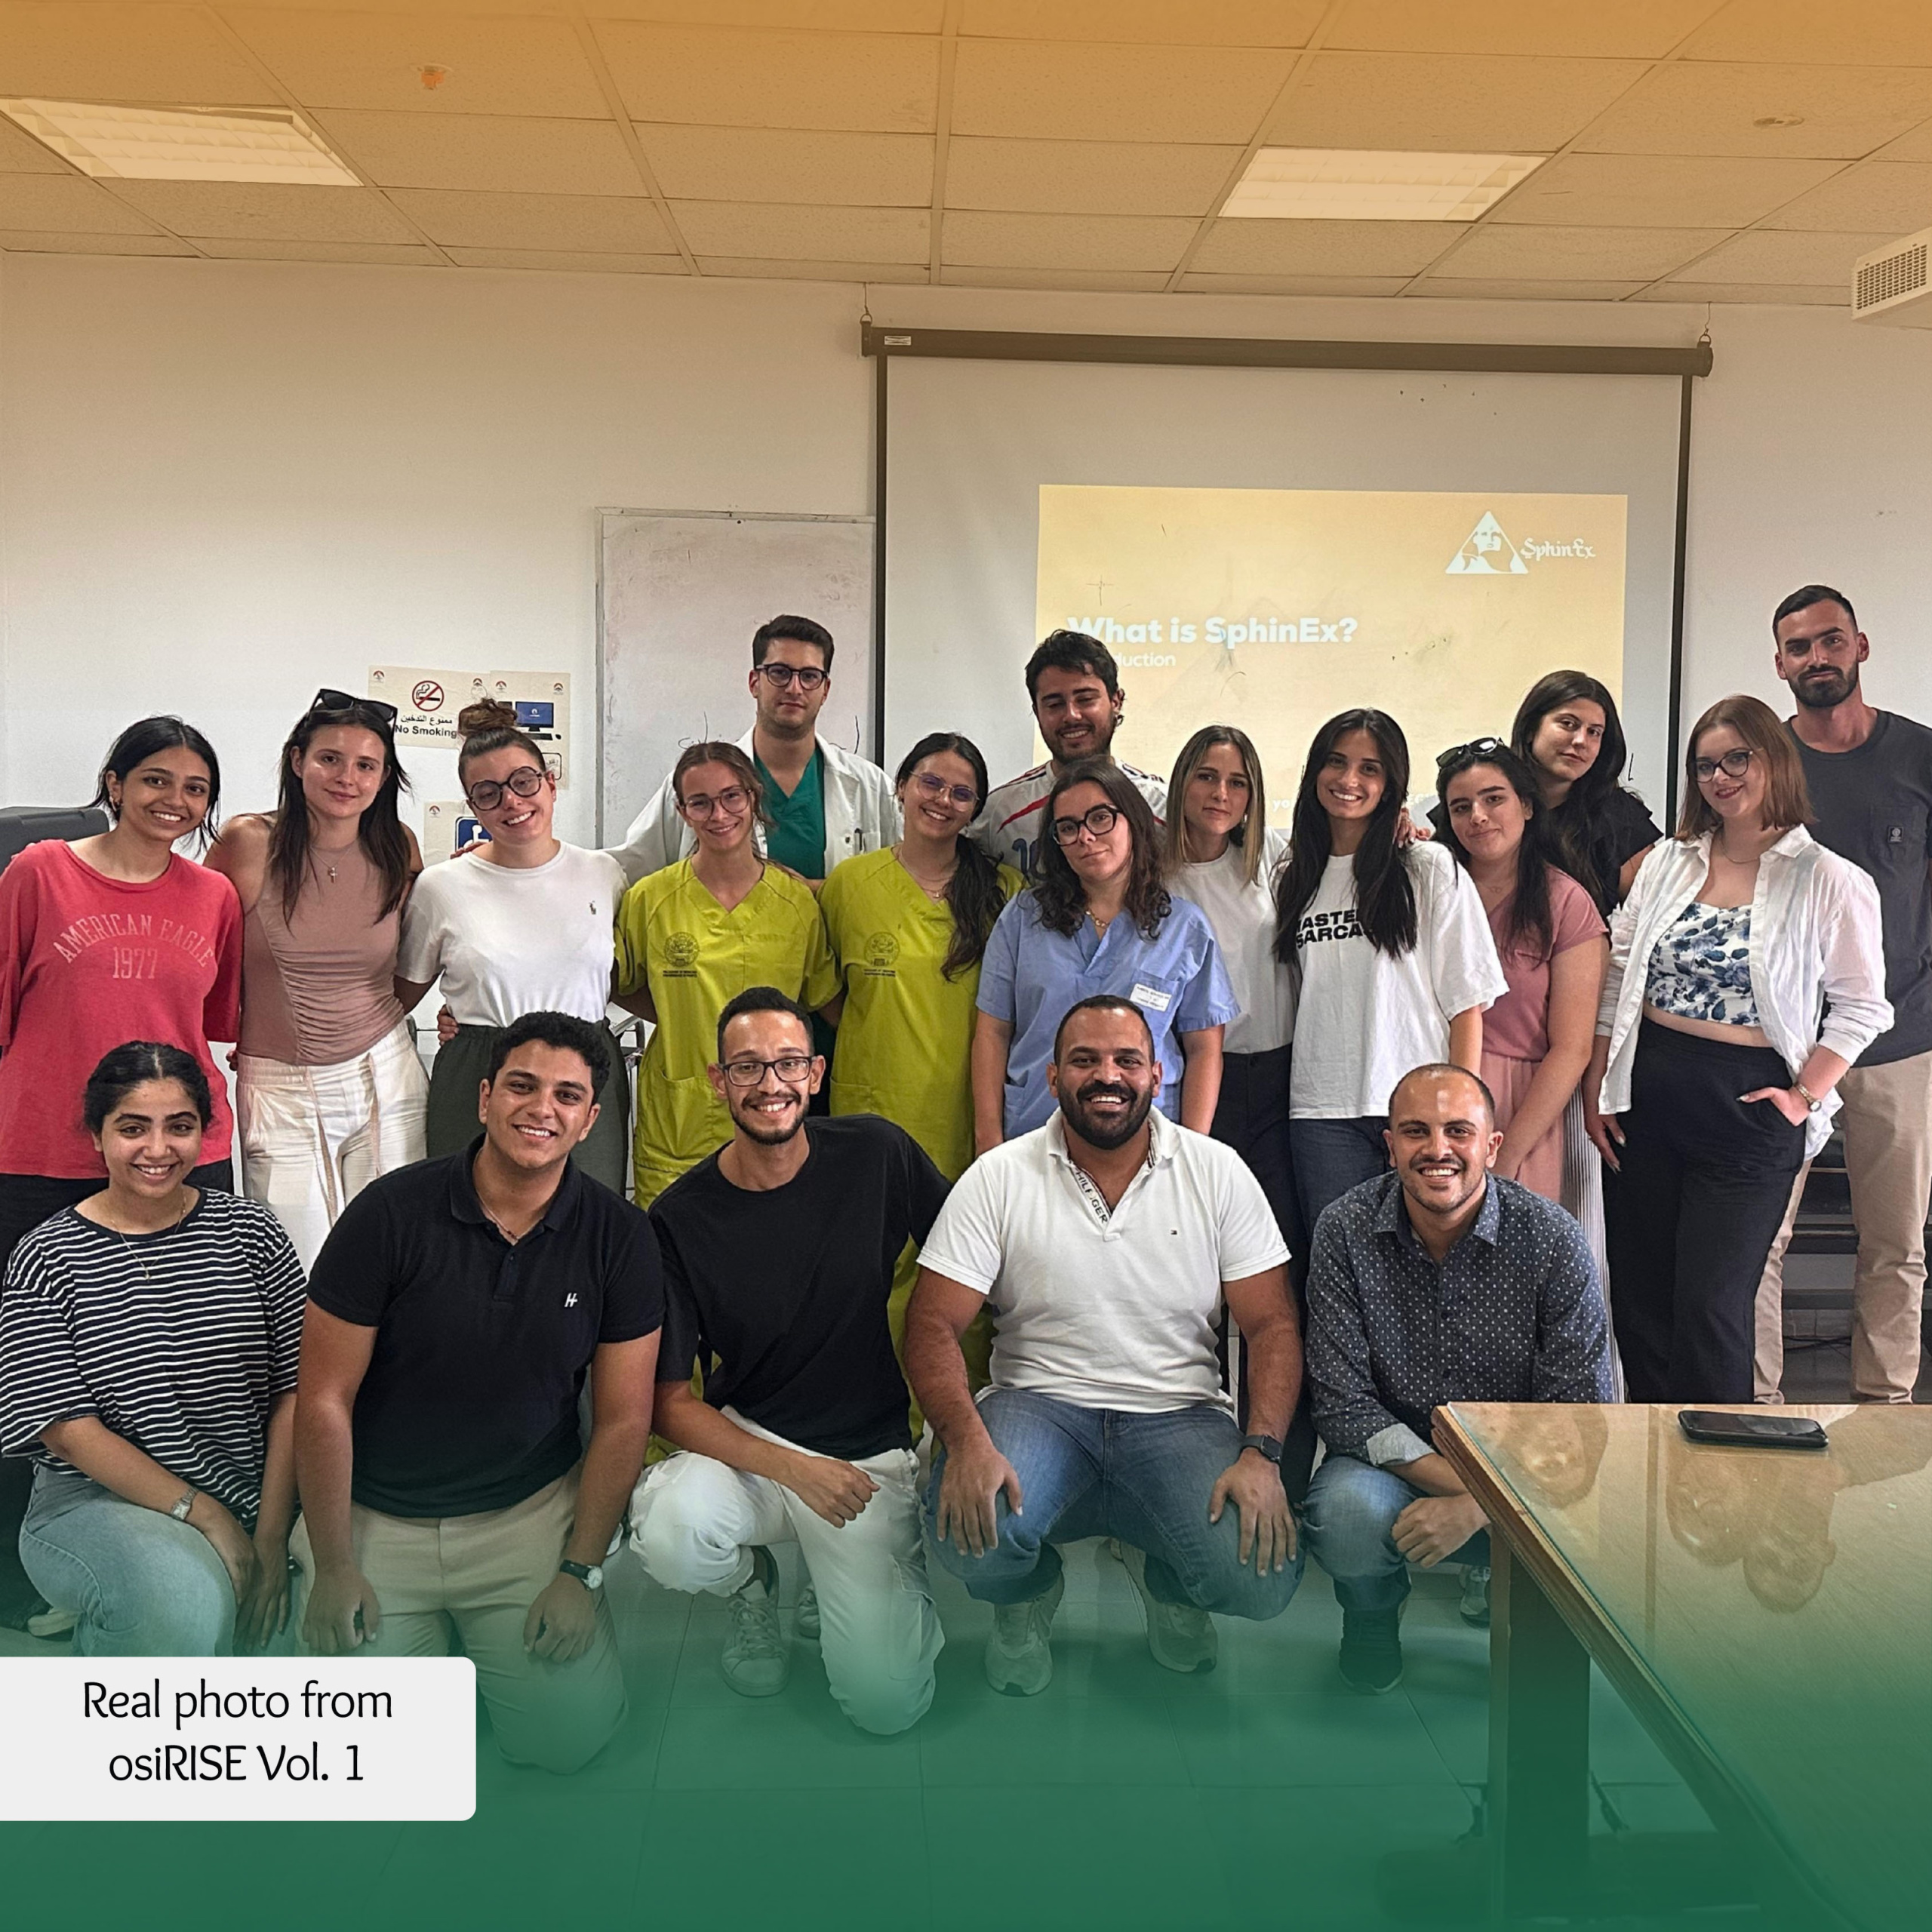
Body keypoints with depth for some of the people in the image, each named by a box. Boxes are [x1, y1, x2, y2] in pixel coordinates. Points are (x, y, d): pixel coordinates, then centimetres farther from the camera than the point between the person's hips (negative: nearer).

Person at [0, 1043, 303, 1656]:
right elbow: (68, 1429, -8)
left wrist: (271, 1536, -11)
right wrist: (206, 1518, -15)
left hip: (256, 1496, 4)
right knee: (186, 1606, -35)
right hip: (98, 1500, -3)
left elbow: (294, 1391, 0)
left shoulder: (249, 1231, 4)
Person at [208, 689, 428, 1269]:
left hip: (383, 1075, 2)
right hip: (278, 1086, -2)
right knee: (299, 1278, 0)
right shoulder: (248, 843, -8)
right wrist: (244, 1035, 3)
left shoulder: (398, 848, 0)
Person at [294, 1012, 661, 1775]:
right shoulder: (391, 1213, -14)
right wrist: (332, 1568, -8)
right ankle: (425, 1639, 22)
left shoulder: (618, 1238, -7)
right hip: (376, 1518, -1)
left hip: (531, 1513, 1)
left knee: (571, 1733, -9)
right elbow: (325, 1402, -9)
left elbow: (622, 1419, -2)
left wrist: (581, 1572, -6)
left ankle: (478, 1641, 21)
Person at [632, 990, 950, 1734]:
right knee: (673, 1535, -34)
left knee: (886, 1704, -10)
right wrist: (792, 1469, -20)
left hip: (871, 1454, 0)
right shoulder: (680, 1219, -9)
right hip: (741, 1446, 0)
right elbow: (669, 1400, -8)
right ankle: (753, 1583, 4)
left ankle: (844, 1580, 23)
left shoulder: (876, 1154, -7)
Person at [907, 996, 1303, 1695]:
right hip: (1041, 1403, -1)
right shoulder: (998, 1179, -1)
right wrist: (968, 1441, -24)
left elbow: (1272, 1327, 1)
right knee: (970, 1530, -32)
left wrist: (1261, 1453, -16)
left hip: (1179, 1415, 1)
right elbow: (934, 1328, -5)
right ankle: (1028, 1598, 9)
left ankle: (1162, 1574, 16)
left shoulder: (1219, 1173, 2)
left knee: (1262, 1575, -25)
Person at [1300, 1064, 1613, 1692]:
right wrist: (1467, 1483, -25)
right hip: (1391, 1461, -1)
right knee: (1348, 1515, -34)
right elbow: (1343, 1405, -14)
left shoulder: (1552, 1239, -13)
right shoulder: (1347, 1230, -13)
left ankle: (1500, 1579, 12)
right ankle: (1372, 1613, 6)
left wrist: (1475, 1506, -26)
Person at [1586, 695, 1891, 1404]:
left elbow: (1860, 1005, -2)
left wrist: (1805, 1095, -11)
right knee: (1638, 1300, 10)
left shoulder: (1830, 882, -4)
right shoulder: (1668, 864, 9)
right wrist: (1596, 1087, 3)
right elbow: (1614, 976, 9)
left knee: (1711, 1310, -3)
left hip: (1746, 1108, -4)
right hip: (1644, 1102, 4)